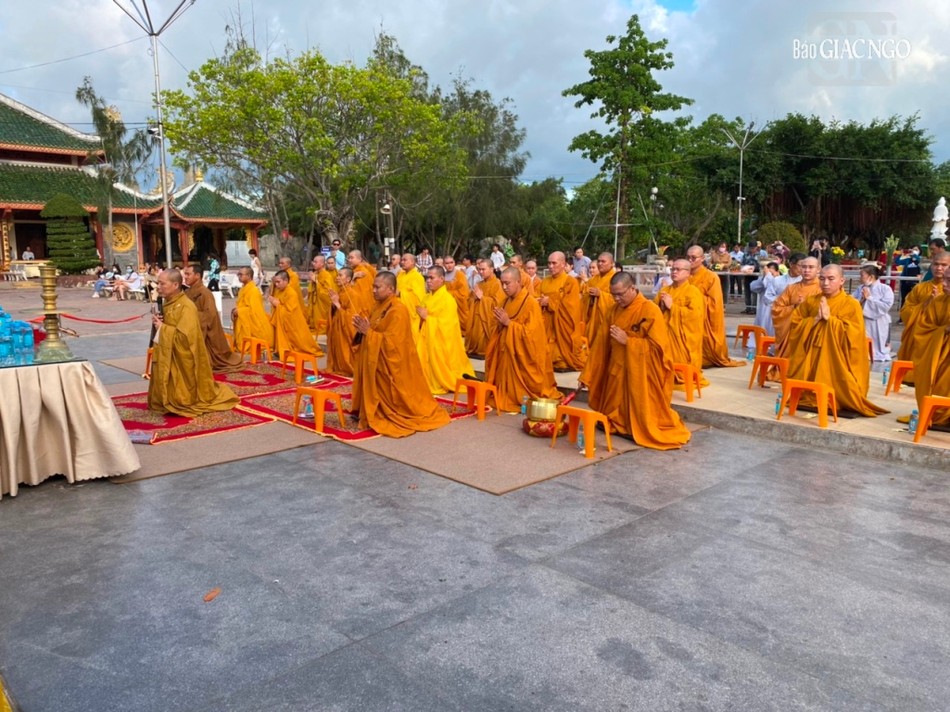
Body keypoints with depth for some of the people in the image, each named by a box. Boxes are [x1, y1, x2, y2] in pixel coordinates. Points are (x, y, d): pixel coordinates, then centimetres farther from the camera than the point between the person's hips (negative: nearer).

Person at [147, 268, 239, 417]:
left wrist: (162, 328, -17)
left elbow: (185, 336, -27)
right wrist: (157, 323, -2)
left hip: (182, 361, -9)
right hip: (168, 357, 9)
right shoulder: (168, 304, 8)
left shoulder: (186, 307, -20)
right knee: (170, 394, 14)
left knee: (181, 398, 0)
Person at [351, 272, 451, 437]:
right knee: (381, 396, 14)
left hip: (392, 365, -9)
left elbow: (391, 342, -25)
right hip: (378, 362, 9)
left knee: (392, 400, 1)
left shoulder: (398, 311, -20)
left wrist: (368, 332, -22)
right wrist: (363, 328, -2)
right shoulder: (380, 306, 10)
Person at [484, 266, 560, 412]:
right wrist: (500, 323, -7)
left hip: (522, 354, -7)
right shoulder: (505, 302, 9)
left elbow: (532, 332, -21)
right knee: (508, 382, 10)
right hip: (506, 352, 7)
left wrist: (508, 323, -20)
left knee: (521, 389, -1)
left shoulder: (531, 303, -15)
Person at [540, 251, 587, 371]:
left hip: (564, 326, -5)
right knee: (549, 352, 5)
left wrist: (550, 302, -13)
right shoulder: (545, 282, 10)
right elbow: (540, 301, 15)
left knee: (564, 349, 2)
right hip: (548, 325, 5)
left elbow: (570, 306, -15)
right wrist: (540, 301, -8)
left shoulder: (571, 282, -8)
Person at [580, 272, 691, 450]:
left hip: (641, 374, -6)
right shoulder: (615, 310, 3)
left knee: (643, 414, 5)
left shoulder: (650, 311, -16)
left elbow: (658, 346, -20)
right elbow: (602, 343, 5)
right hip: (618, 372, 6)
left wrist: (627, 341, -20)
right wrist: (586, 375, 3)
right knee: (616, 413, 15)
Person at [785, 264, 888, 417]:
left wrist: (829, 318, -16)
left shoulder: (851, 304, -5)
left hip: (837, 358, -3)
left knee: (834, 393, -10)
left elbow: (853, 334, -14)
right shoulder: (811, 301, 7)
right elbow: (795, 323, 5)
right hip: (812, 356, 4)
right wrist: (815, 320, -10)